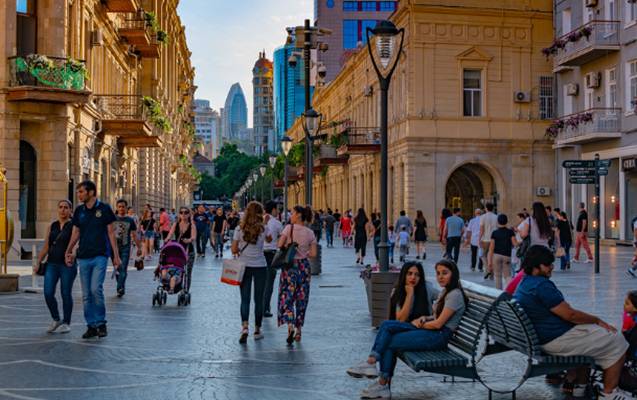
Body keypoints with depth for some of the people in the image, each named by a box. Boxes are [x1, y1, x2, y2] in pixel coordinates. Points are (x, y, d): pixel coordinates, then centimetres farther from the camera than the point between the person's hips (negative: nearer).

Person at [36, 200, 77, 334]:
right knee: (48, 293, -2)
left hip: (67, 264, -4)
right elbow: (46, 247, 15)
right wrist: (38, 263, 10)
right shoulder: (52, 226, 12)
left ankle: (66, 323, 15)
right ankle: (56, 320, 18)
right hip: (52, 264, 4)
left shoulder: (73, 226, -1)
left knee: (66, 294, 1)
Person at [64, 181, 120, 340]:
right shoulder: (79, 211, 9)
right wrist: (68, 251, 1)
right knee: (86, 294, 5)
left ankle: (101, 322, 2)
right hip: (83, 256, 5)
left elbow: (111, 233, 0)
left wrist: (116, 256, -3)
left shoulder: (104, 209, -2)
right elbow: (76, 233, 14)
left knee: (96, 289, -15)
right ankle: (91, 326, 14)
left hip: (100, 256, -4)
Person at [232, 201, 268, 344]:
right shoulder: (263, 229, -9)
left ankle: (245, 327, -15)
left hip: (244, 266, 1)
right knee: (259, 299, 10)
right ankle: (257, 330, 18)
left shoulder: (239, 229, -5)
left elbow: (234, 250, -4)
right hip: (260, 266, -1)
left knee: (245, 298, 4)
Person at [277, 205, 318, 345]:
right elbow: (313, 254, 0)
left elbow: (279, 245, -12)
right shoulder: (310, 233, 3)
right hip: (304, 266, 3)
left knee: (287, 296, -1)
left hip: (290, 265, -3)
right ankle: (298, 331, 15)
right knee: (302, 299, 11)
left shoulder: (289, 228, -7)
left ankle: (290, 326, -21)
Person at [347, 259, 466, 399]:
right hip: (431, 330, 9)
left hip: (439, 336, -9)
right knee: (387, 325, -8)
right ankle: (371, 362, -16)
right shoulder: (444, 291, 17)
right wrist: (425, 318, 2)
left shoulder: (455, 295, -13)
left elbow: (438, 323, -17)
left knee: (390, 342, -11)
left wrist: (419, 324, -3)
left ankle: (383, 386, 0)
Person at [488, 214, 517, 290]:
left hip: (496, 255, 0)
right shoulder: (510, 232, 1)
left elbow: (491, 248, -2)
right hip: (507, 256, 0)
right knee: (507, 275, 7)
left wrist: (490, 261, 0)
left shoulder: (494, 233, 1)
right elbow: (515, 244, -7)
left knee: (498, 276, 10)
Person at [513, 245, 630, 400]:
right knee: (617, 343, 1)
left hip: (542, 339, 11)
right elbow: (570, 314, -21)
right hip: (558, 340, -10)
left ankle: (579, 385, 31)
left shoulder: (523, 284, 9)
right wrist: (598, 320, -6)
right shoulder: (542, 285, -24)